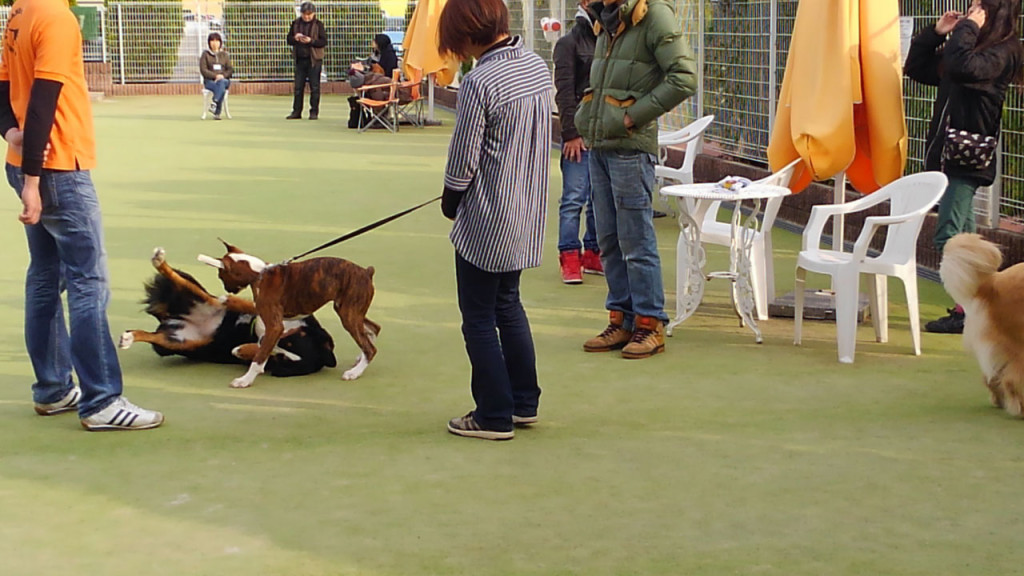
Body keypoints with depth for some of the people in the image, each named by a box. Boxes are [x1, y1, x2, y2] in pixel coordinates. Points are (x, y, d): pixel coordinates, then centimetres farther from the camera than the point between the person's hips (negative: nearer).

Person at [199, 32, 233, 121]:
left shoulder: (225, 54, 18)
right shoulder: (205, 54, 9)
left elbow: (230, 69, 11)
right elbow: (203, 70, -1)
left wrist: (223, 75, -11)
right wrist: (215, 76, -15)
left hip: (224, 80, 2)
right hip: (209, 81, -2)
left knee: (221, 82, -38)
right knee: (222, 89, -36)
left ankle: (214, 103, -52)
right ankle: (217, 113, -48)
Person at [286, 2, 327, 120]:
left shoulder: (318, 24, -2)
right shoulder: (296, 23, 8)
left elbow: (324, 41, -7)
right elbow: (289, 39, 10)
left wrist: (311, 41, -21)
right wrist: (295, 38, -12)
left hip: (314, 59, -4)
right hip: (300, 59, 4)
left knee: (314, 87, 0)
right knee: (298, 87, 5)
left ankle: (314, 112, 6)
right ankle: (296, 112, 11)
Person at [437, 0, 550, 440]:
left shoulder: (479, 82, -22)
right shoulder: (539, 67, 3)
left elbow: (463, 160, -17)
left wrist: (449, 201, 3)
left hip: (487, 220, -8)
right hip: (528, 215, 8)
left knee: (479, 318, 5)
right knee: (509, 305, 21)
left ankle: (494, 417, 12)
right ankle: (524, 403, 28)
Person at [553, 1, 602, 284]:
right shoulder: (569, 43, 0)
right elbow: (565, 92, -6)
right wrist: (571, 133, -12)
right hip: (581, 131, -5)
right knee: (574, 197, -5)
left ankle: (593, 254, 15)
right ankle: (569, 258, 0)